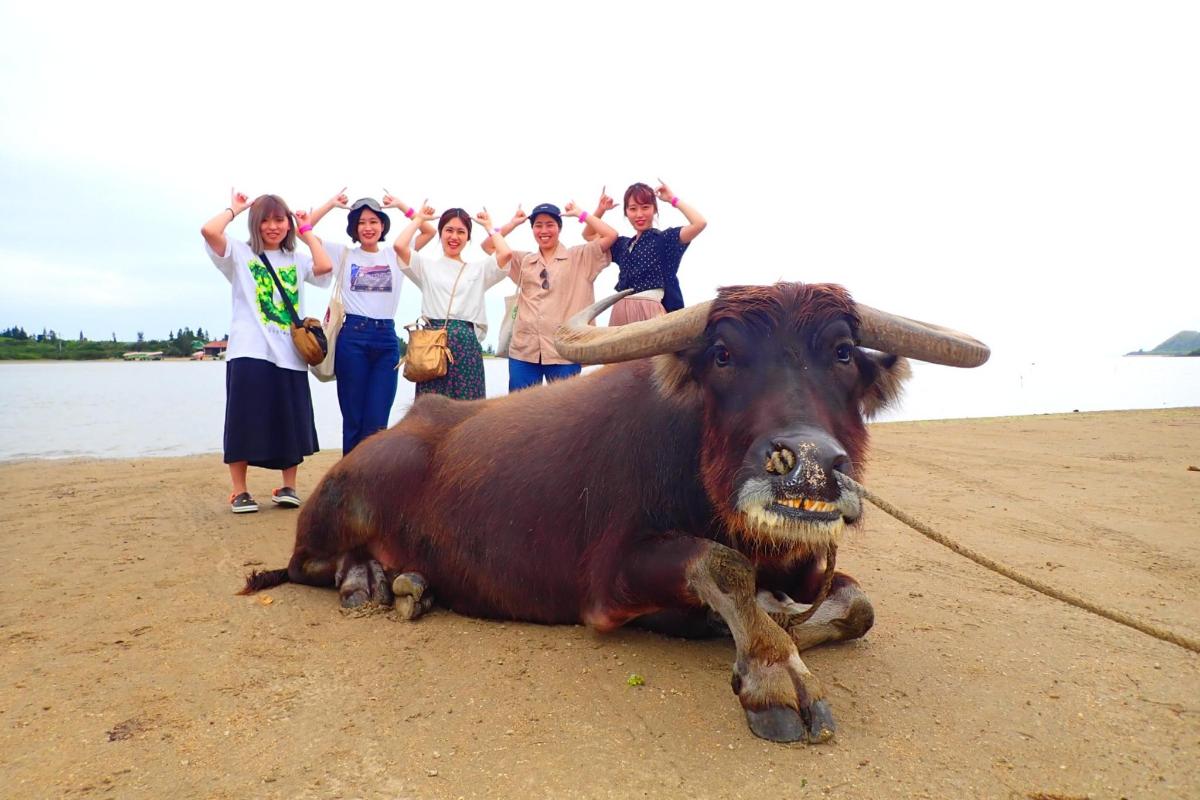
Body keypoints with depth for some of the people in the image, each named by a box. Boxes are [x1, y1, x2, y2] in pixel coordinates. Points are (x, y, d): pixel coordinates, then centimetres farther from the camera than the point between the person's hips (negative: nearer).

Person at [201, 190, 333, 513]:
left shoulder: (297, 260, 16)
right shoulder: (240, 253, 8)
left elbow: (325, 267, -6)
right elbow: (209, 231, -11)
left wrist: (307, 231, 7)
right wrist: (234, 209, 6)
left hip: (290, 354, 3)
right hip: (249, 353, -3)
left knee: (291, 423, 5)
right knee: (244, 422, -3)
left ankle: (288, 487, 17)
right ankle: (239, 492, 7)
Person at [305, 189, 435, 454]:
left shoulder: (395, 255, 12)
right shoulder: (343, 255, 9)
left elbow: (429, 231, 11)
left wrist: (401, 206, 10)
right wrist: (332, 203, 8)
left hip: (387, 339, 1)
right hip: (352, 337, -1)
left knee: (377, 422, 0)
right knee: (353, 420, 4)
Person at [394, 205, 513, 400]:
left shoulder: (479, 269, 16)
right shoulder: (427, 266, 14)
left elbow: (506, 253, 0)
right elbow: (400, 246, -1)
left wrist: (488, 226, 15)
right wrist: (419, 219, 14)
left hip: (466, 343, 1)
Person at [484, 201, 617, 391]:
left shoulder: (579, 257, 5)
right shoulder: (523, 260, 16)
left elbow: (611, 235, -4)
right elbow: (488, 247, 17)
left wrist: (580, 214, 4)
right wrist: (513, 223, 12)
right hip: (523, 350, 4)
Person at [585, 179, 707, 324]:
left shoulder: (665, 239, 0)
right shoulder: (623, 244, 17)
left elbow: (699, 223, -14)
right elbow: (588, 235, 31)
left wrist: (673, 199, -4)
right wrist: (600, 209, 16)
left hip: (651, 311, -5)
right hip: (622, 311, 6)